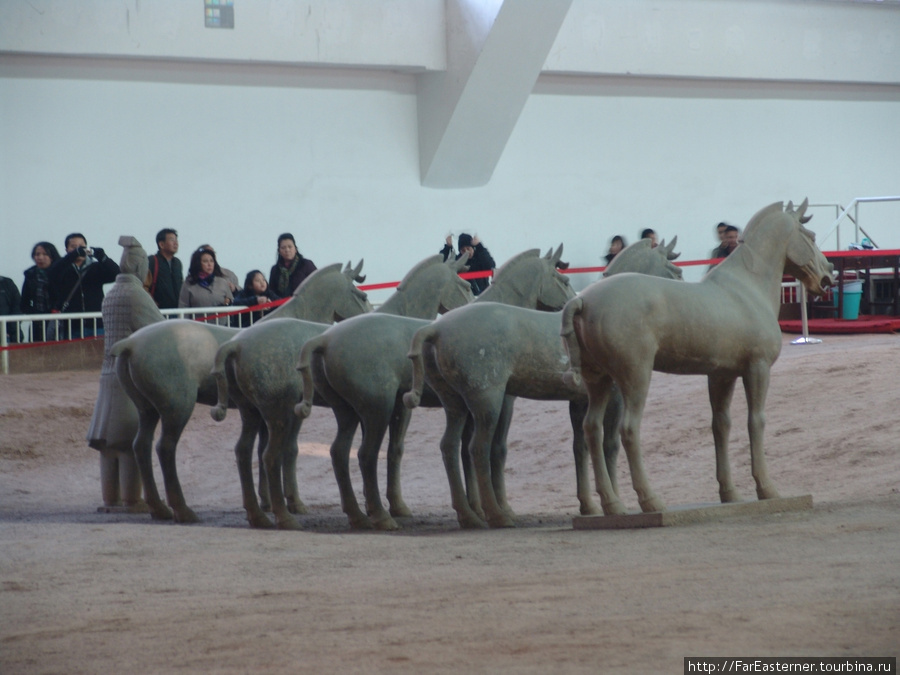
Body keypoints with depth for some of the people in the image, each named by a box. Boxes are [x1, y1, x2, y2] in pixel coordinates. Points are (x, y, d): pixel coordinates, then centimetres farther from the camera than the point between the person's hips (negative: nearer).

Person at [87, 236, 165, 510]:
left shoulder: (110, 295, 11)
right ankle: (131, 499, -1)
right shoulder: (136, 294, -12)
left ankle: (111, 498, 13)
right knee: (131, 439, -4)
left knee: (109, 438, 9)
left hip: (110, 372, 8)